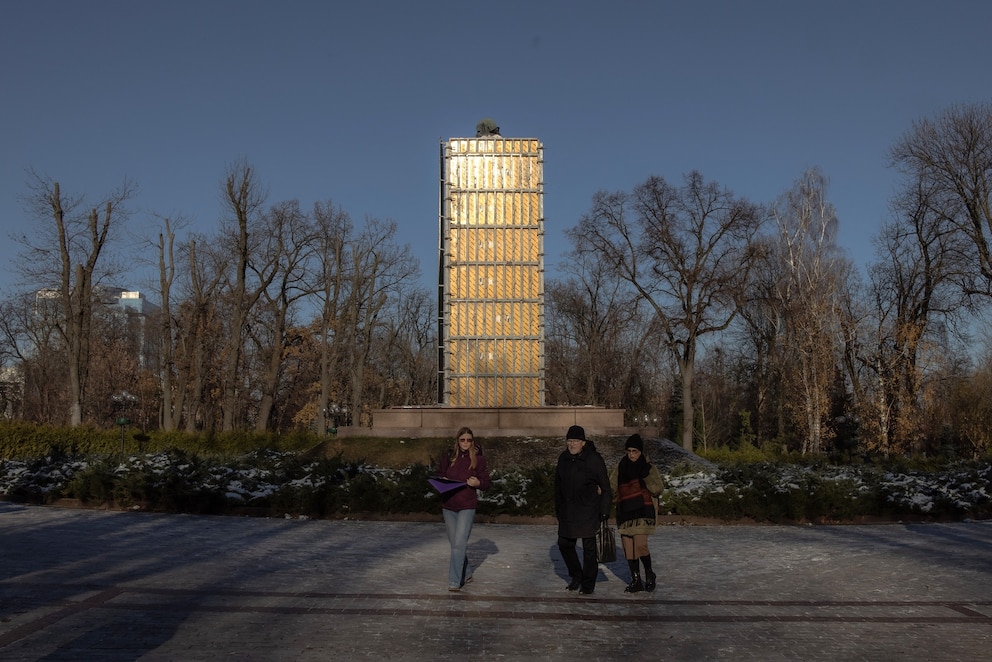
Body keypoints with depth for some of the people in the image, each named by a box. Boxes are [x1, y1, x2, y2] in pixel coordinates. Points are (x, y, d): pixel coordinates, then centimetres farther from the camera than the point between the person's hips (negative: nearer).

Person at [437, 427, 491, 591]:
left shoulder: (478, 459, -1)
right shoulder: (448, 457, 6)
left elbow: (487, 482, 3)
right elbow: (439, 475, 17)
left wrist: (477, 482, -18)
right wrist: (442, 481, -5)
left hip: (467, 506, -4)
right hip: (448, 505, 4)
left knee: (459, 543, -12)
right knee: (454, 543, 12)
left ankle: (454, 581, -8)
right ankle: (466, 574, 29)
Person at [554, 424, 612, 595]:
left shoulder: (594, 459, -11)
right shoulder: (563, 458, 6)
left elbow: (605, 487, -8)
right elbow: (558, 485, 15)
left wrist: (604, 511, -11)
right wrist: (558, 508, 14)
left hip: (588, 511, -6)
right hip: (567, 511, 6)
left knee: (589, 547, 1)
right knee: (564, 543, 11)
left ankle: (588, 583, 14)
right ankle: (576, 575, 30)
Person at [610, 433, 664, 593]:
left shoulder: (649, 468, 0)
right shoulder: (622, 466, 10)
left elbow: (658, 489, -7)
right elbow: (612, 483, 6)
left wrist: (646, 476, -19)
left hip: (643, 511, -4)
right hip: (625, 511, 4)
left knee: (640, 544, -15)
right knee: (628, 547, 3)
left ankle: (650, 574, 10)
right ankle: (636, 581, 15)